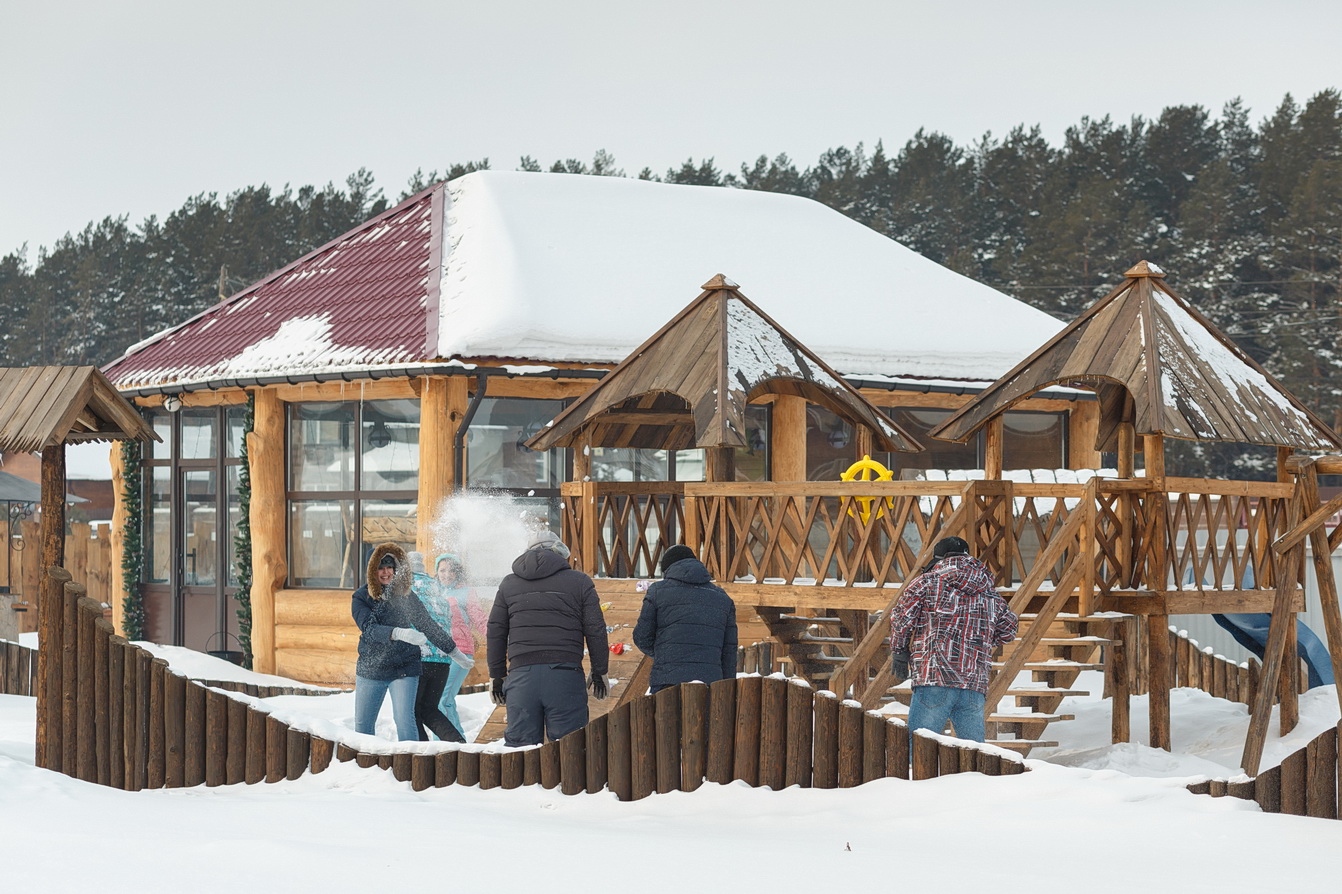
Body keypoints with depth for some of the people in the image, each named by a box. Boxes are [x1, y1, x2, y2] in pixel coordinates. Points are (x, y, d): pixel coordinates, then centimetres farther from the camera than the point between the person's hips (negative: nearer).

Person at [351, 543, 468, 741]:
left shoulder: (405, 596, 1)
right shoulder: (361, 597, -4)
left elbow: (427, 624, 14)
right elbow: (369, 628, -21)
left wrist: (451, 649, 21)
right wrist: (398, 633, -38)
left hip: (403, 669, -1)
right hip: (370, 669, 1)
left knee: (405, 720, -13)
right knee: (362, 725, 6)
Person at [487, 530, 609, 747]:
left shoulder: (508, 584, 15)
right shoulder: (579, 582, 8)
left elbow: (495, 633, 15)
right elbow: (596, 631, 5)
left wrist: (497, 675, 22)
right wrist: (599, 672, 13)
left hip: (521, 674, 2)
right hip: (565, 674, -2)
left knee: (519, 744, 2)